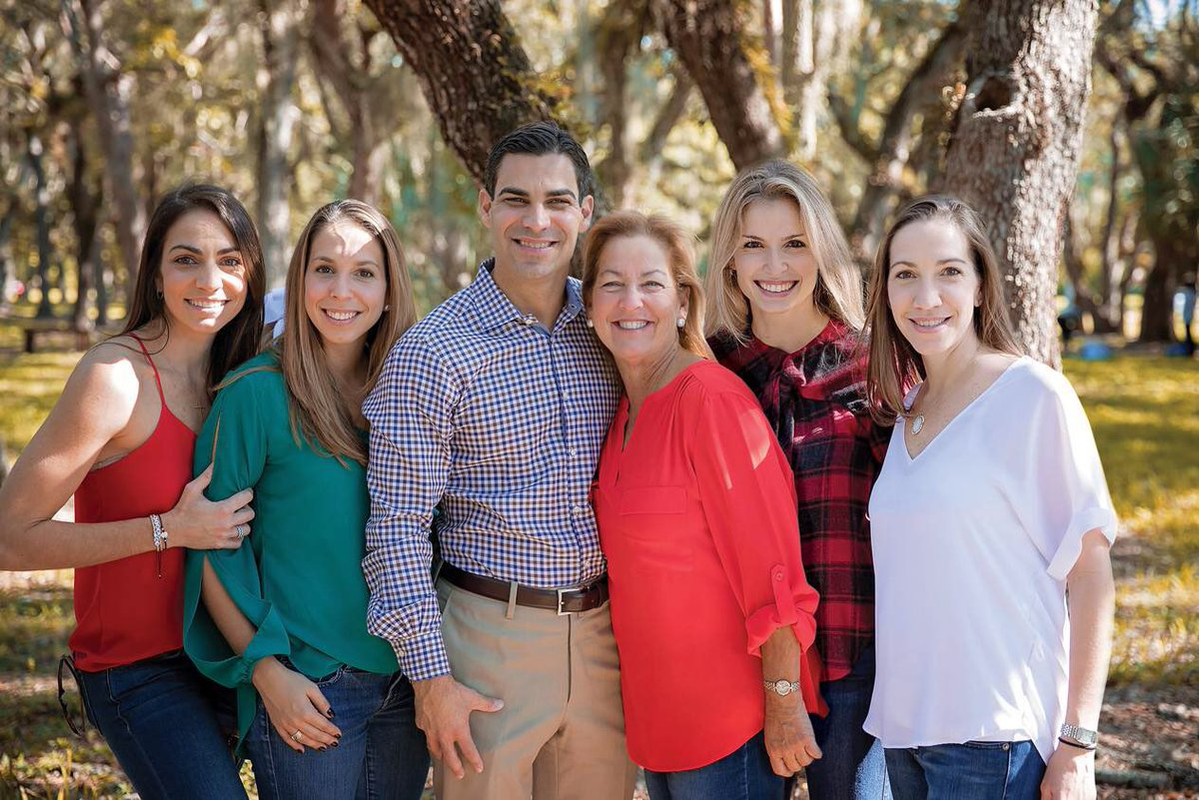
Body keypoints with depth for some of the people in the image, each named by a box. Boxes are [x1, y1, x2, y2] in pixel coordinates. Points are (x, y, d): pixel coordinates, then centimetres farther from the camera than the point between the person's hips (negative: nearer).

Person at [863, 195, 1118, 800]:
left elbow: (1089, 573, -9)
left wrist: (1077, 747, -12)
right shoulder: (905, 411, 11)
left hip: (994, 738, -6)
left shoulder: (1035, 396, -8)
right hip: (902, 724, 6)